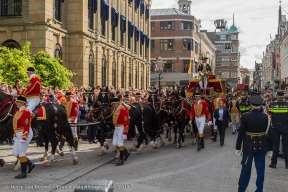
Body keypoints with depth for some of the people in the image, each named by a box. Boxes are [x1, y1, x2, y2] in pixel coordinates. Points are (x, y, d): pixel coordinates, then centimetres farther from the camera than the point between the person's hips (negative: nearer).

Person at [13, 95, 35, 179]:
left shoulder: (25, 111, -16)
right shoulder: (18, 112, 14)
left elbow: (26, 126, -21)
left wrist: (24, 137, -24)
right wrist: (15, 135, 20)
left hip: (25, 134, -10)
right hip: (18, 135, 10)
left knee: (21, 153, -5)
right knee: (15, 153, 10)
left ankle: (23, 173, 3)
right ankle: (30, 164, 22)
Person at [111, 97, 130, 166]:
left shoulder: (123, 110, -17)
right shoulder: (116, 110, 12)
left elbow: (126, 122, -20)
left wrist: (125, 132, -21)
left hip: (121, 128, -9)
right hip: (116, 128, 9)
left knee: (120, 144, -6)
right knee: (115, 143, 11)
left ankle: (121, 160, 3)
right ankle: (126, 153, 27)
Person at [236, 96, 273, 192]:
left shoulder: (245, 117, -11)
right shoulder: (265, 117, -6)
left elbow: (241, 133, -8)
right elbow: (269, 134, -3)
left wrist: (238, 147, 1)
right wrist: (270, 148, 7)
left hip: (249, 146, -1)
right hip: (261, 146, 1)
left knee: (246, 168, 8)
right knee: (260, 169, 9)